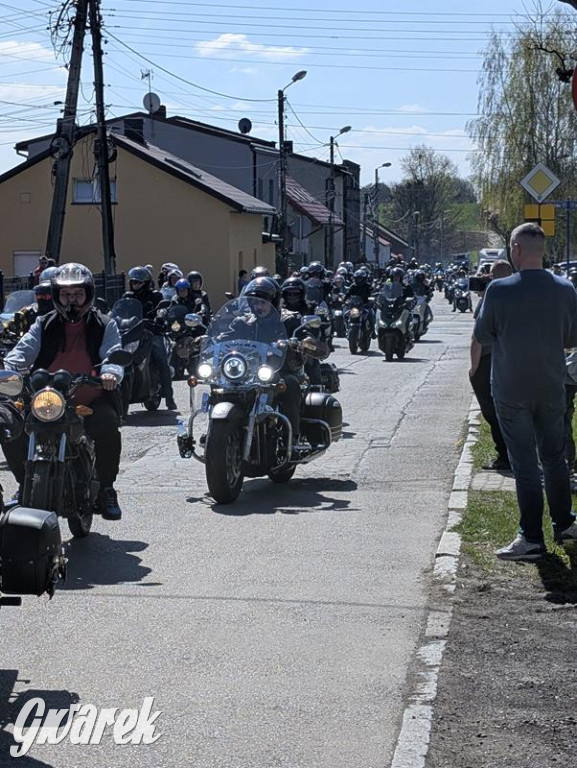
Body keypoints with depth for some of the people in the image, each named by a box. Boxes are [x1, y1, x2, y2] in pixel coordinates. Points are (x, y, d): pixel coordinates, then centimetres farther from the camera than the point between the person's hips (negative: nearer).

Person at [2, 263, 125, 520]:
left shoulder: (104, 325, 10)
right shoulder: (44, 325, 14)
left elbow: (114, 353, -7)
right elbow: (24, 350, -1)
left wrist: (111, 373, -32)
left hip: (91, 402, -2)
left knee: (108, 429, -32)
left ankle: (105, 489, -9)